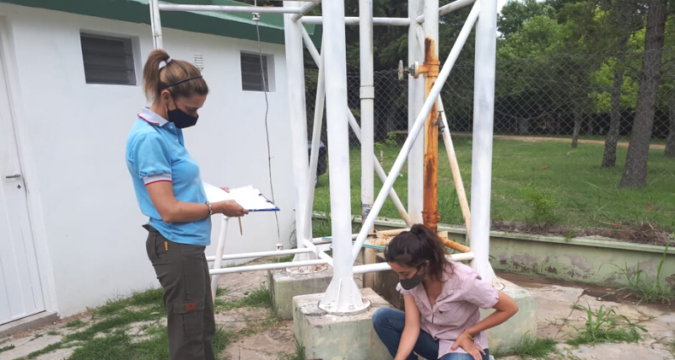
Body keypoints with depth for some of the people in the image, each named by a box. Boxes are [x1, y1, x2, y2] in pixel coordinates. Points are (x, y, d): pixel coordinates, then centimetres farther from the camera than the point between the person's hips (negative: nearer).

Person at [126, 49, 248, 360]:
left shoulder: (166, 130, 7)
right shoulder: (149, 138, -20)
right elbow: (170, 210, -22)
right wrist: (217, 207, -11)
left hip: (186, 244, 9)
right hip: (176, 247, -9)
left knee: (204, 328, 22)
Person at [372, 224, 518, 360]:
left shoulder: (463, 281, -31)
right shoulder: (410, 280, -17)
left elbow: (510, 308, -20)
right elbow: (412, 326, -16)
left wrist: (468, 334, -18)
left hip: (463, 344, -5)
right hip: (432, 337, 5)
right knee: (382, 317, -18)